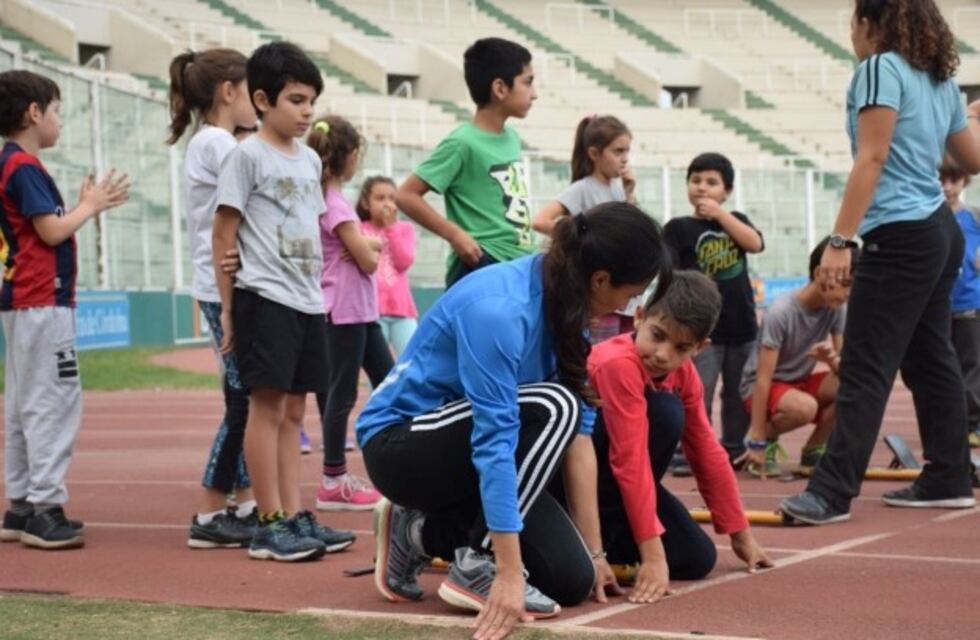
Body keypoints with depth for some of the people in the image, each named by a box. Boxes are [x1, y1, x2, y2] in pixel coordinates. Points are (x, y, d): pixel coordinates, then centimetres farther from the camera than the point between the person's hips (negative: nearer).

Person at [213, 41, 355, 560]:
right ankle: (270, 525, -4)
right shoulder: (247, 155, -6)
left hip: (308, 301, 7)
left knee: (292, 411, 9)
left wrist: (315, 291, 14)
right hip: (265, 298, -7)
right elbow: (224, 234, -7)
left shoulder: (309, 159, 15)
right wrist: (228, 307, -8)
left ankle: (295, 517, 13)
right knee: (268, 405, -6)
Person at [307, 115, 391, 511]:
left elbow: (362, 249, 15)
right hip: (345, 311, -10)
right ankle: (333, 482, 0)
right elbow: (369, 261, -17)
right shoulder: (334, 203, -16)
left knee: (389, 382, 12)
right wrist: (371, 248, 4)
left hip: (361, 310, 10)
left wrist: (365, 245, -7)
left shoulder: (326, 198, 13)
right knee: (342, 393, -5)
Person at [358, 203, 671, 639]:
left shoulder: (563, 299, -4)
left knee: (572, 578, -6)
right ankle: (478, 565, -18)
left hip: (464, 446, 8)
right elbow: (495, 440, -35)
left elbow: (580, 426, -4)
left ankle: (420, 531, 12)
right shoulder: (499, 310, -30)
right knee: (552, 409, -29)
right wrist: (509, 573, -37)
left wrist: (593, 551, -3)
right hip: (400, 442, -8)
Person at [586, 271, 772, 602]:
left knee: (697, 559, -6)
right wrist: (652, 555, -35)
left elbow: (708, 452, 6)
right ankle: (595, 535, -20)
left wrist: (742, 534, 10)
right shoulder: (619, 364, -30)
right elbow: (631, 461, -34)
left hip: (614, 478, 8)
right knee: (665, 413, -28)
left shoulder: (684, 375, -3)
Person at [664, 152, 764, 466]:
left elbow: (755, 244, -9)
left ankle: (734, 451, 23)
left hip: (742, 324, 4)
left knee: (740, 394, 13)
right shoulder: (680, 228, -1)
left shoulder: (735, 220, 11)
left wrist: (719, 214, -12)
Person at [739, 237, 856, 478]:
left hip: (800, 382, 6)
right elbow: (764, 379, -24)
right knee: (805, 407, -38)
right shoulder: (781, 313, -25)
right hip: (763, 386, -6)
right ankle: (766, 437, -4)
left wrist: (832, 359, -33)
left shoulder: (837, 309, -8)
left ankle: (813, 451, -2)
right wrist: (757, 443, -25)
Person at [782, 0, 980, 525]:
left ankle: (832, 493, -16)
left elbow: (871, 160, -17)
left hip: (900, 237, -9)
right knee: (929, 359, 14)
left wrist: (840, 240, -19)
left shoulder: (881, 68, -9)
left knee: (864, 369, -12)